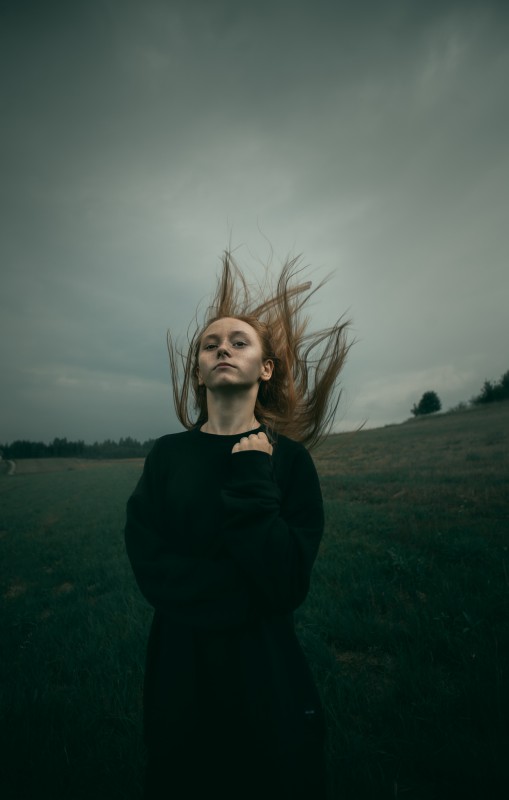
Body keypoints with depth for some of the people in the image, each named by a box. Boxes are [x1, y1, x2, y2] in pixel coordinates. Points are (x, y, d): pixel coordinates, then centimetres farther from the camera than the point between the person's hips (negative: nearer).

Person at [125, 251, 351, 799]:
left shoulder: (288, 457, -11)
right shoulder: (167, 455, -7)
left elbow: (288, 584, -18)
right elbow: (151, 569, -12)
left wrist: (251, 485, -25)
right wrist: (244, 591, -19)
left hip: (266, 665, 0)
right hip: (179, 659, 1)